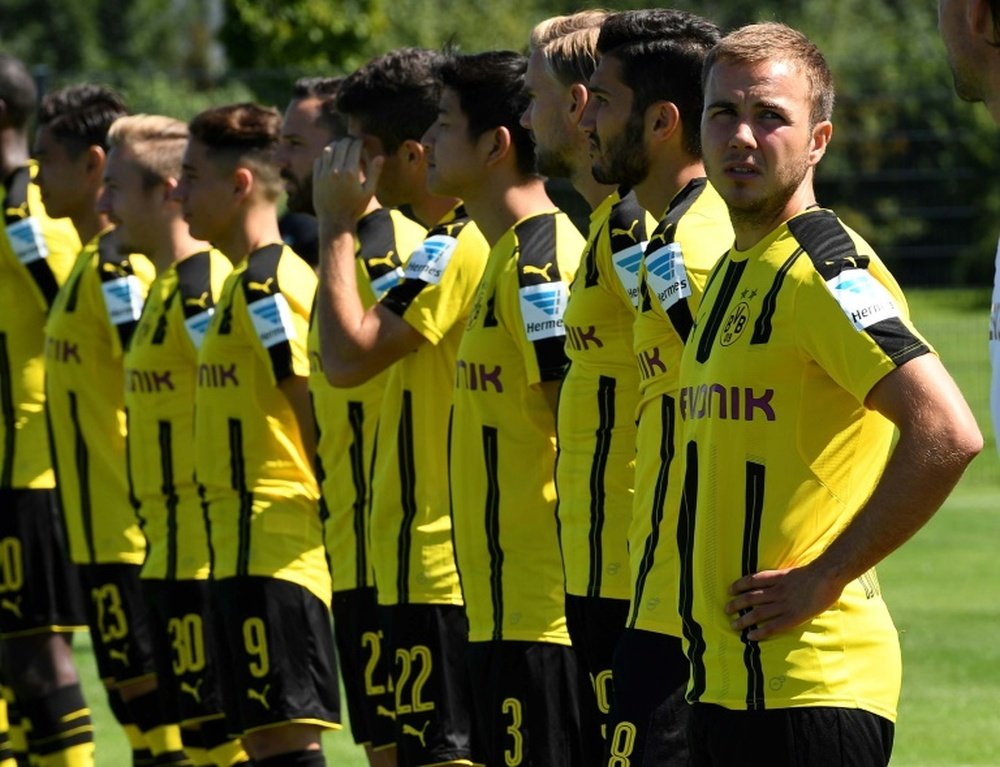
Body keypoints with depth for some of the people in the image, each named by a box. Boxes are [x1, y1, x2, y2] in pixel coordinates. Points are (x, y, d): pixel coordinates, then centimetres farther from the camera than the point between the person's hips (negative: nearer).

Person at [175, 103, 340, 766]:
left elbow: (317, 408, -17)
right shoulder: (249, 281, 17)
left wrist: (331, 517, -13)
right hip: (249, 551, 10)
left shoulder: (265, 285, -13)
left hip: (271, 554, -10)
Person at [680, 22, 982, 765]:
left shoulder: (824, 271, -13)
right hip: (727, 678, 9)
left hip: (811, 687, -9)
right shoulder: (735, 271, 16)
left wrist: (824, 578, -18)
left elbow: (948, 433, -24)